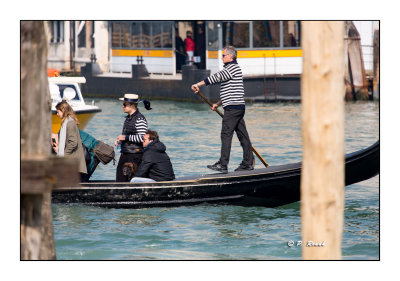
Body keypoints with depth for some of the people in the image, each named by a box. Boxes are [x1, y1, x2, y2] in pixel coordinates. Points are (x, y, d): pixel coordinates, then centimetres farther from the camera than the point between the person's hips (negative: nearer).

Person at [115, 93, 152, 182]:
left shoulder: (140, 119, -12)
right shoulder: (128, 118, 16)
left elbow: (142, 138, -19)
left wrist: (125, 137, -16)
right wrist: (119, 140, 10)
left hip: (135, 155, -9)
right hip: (124, 154, 9)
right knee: (120, 179, 5)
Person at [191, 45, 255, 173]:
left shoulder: (233, 67, -11)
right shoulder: (231, 68, 21)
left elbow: (216, 77, -22)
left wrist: (199, 84, -22)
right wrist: (218, 104, 25)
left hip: (233, 108, -11)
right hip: (238, 107, 11)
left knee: (226, 134, -11)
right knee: (242, 134, 11)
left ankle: (223, 165, -13)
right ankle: (248, 162, 13)